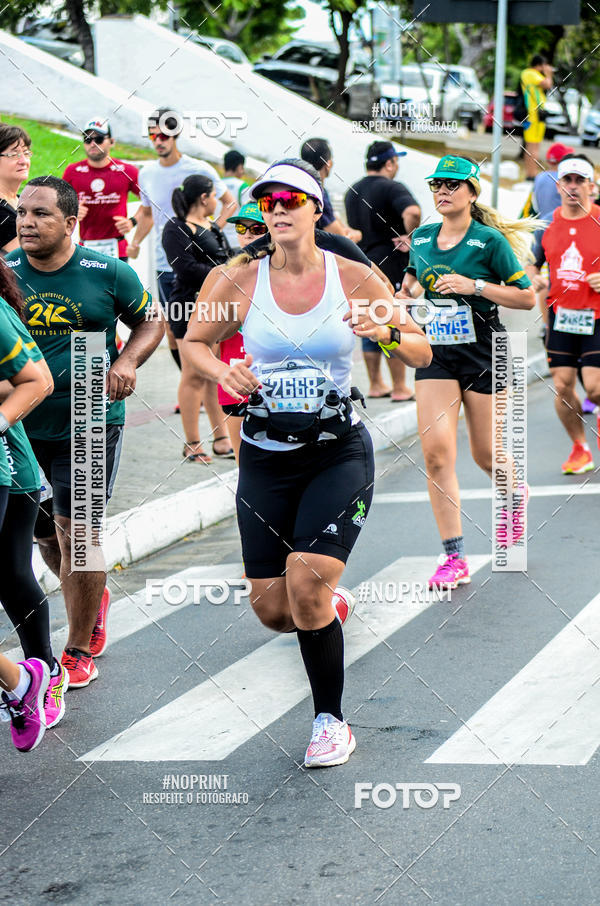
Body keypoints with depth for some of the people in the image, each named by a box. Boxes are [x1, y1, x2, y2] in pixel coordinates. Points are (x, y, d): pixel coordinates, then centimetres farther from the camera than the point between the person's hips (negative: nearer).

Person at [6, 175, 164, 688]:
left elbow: (151, 321, 8)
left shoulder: (107, 274, -6)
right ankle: (95, 597, 46)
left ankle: (79, 651, 8)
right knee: (43, 530, 15)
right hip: (21, 424, 3)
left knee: (77, 533, -7)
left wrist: (127, 362, -12)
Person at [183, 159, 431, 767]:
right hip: (265, 458, 2)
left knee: (307, 579, -20)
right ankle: (331, 602, 40)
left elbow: (422, 353, 1)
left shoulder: (353, 278, -4)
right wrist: (222, 372, -9)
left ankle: (331, 720, -2)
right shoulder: (240, 281, -2)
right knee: (270, 607, 2)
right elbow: (192, 341, 12)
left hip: (339, 452, -2)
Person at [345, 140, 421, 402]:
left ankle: (375, 384, 18)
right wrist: (411, 237, -18)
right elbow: (412, 211, -33)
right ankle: (400, 388, 1)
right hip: (391, 265, -7)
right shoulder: (391, 188, -13)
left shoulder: (352, 191, 12)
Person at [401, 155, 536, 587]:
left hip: (484, 355, -3)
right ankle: (454, 558, -8)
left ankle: (515, 493, 46)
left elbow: (527, 296, -9)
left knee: (485, 454, 8)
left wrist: (474, 285, -18)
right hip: (436, 357, 3)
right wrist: (407, 291, 4)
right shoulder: (421, 238, 6)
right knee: (436, 453, -11)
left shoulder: (490, 240, -8)